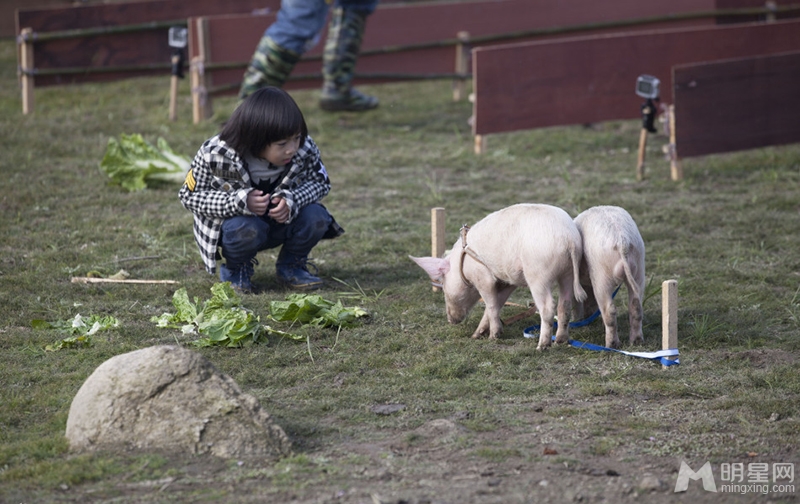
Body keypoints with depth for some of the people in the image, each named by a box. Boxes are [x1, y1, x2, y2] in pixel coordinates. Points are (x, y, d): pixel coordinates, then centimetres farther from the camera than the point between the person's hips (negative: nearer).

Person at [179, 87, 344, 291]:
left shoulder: (305, 149, -20)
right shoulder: (215, 154, -28)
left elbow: (320, 183, -7)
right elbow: (189, 196, -20)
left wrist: (292, 200, -31)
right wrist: (241, 201, -35)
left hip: (282, 219, 3)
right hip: (234, 221, -3)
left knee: (316, 217, -24)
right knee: (246, 228, -37)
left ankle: (291, 265, 5)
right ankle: (235, 270, -2)